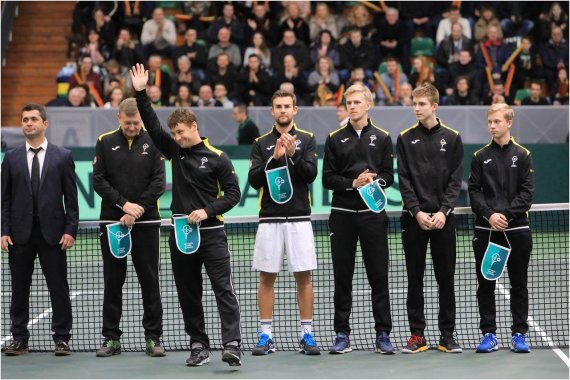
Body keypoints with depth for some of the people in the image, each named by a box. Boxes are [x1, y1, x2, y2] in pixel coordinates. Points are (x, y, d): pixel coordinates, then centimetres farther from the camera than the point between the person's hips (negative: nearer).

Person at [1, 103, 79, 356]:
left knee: (58, 288, 1)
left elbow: (71, 198, 2)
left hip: (52, 232, -2)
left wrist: (70, 230, -6)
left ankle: (62, 338, 9)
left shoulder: (63, 157, 4)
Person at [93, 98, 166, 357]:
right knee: (113, 282, 5)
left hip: (146, 223, -1)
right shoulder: (105, 142, 4)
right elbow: (99, 180, -1)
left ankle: (153, 338, 7)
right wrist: (124, 204, -12)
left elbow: (159, 182, -3)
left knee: (150, 281, 1)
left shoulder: (153, 142, 2)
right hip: (112, 222, 1)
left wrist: (138, 209, -13)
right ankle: (111, 338, 12)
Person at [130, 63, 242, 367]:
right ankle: (198, 346, 15)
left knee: (224, 290, -10)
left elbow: (233, 193, -5)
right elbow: (152, 125, 6)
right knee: (188, 294, 8)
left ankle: (232, 345, -15)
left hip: (211, 233, -5)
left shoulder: (217, 158, -4)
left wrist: (207, 211, -16)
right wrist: (141, 93, -2)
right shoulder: (175, 151, 10)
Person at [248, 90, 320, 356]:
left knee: (303, 276, 0)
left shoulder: (307, 140, 6)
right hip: (270, 218, 1)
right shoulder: (261, 143, 8)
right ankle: (266, 336, 9)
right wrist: (274, 158, -13)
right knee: (267, 277, 3)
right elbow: (254, 180, -1)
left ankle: (306, 334, 7)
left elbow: (311, 175, -5)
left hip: (299, 218, -1)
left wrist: (293, 154, -19)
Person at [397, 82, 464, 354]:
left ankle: (447, 335, 10)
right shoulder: (406, 139, 4)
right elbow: (404, 180, 0)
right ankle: (417, 334, 9)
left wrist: (443, 212, -11)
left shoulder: (451, 138, 4)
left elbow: (455, 180, 0)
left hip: (443, 217, 0)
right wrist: (417, 212, -11)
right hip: (414, 218, 0)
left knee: (446, 278, 3)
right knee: (414, 278, 3)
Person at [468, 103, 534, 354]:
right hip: (485, 229, 1)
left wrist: (506, 214, -14)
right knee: (485, 284, 3)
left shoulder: (522, 155, 4)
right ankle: (488, 334, 10)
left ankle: (519, 334, 11)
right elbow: (474, 191, 2)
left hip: (516, 229, -1)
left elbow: (526, 192, -2)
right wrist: (489, 214, -13)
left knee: (519, 284, 4)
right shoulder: (480, 156, 8)